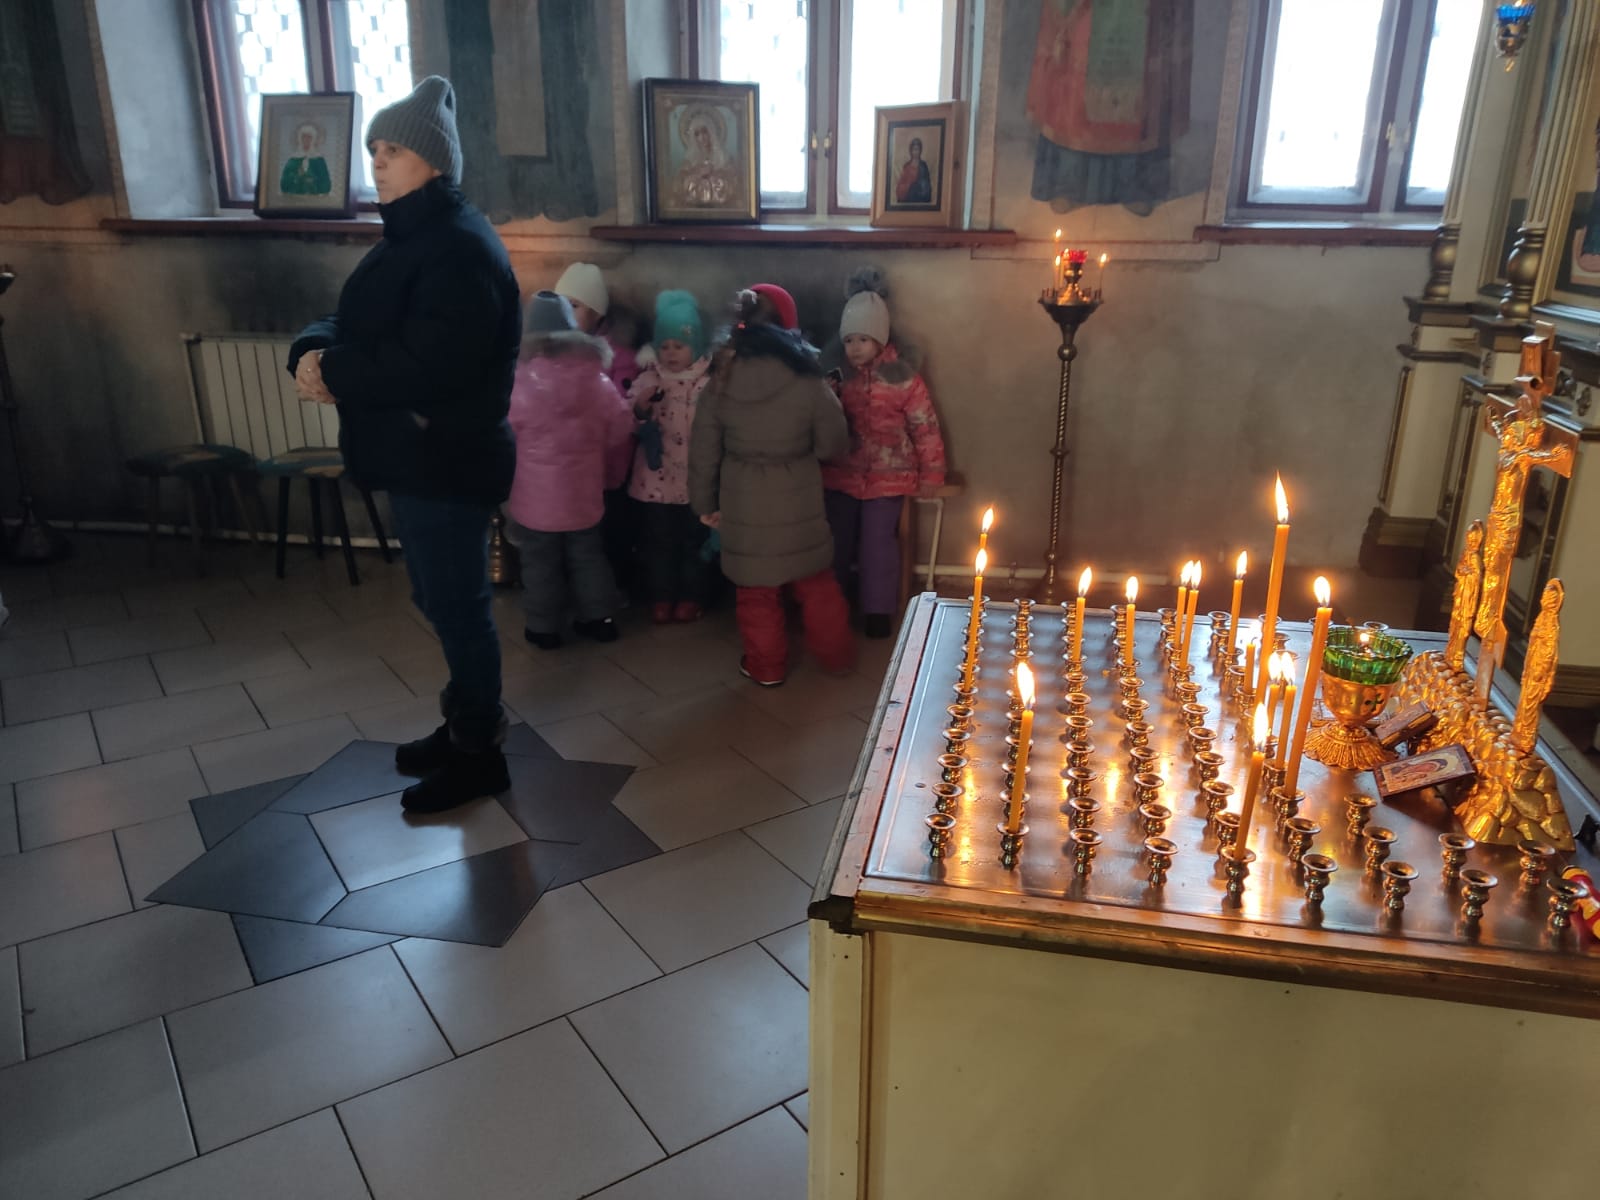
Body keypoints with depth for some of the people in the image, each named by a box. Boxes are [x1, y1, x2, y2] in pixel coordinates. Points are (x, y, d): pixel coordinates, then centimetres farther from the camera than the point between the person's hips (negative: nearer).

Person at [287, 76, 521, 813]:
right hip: (413, 454, 10)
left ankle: (479, 754, 16)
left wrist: (332, 372, -18)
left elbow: (430, 363, -28)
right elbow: (355, 321, 14)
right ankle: (467, 722, 36)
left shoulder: (461, 249, -18)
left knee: (457, 606, 1)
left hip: (447, 461, -10)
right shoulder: (409, 236, 15)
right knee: (441, 602, 19)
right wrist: (312, 350, -8)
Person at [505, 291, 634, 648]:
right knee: (587, 554, 17)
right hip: (583, 488, 3)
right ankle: (598, 618, 24)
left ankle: (543, 627, 19)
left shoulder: (521, 381, -12)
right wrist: (610, 475, 19)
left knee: (541, 561, 9)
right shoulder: (595, 376, -3)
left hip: (536, 493, -3)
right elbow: (620, 430, 5)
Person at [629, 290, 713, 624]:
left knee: (694, 540, 11)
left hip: (695, 477, -1)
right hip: (656, 476, 2)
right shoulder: (648, 380, 0)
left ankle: (691, 596, 26)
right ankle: (661, 596, 25)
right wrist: (639, 408, -20)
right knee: (658, 541, 11)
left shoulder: (708, 383, -5)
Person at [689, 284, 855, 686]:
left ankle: (766, 666, 27)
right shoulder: (806, 381, -13)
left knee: (755, 588, 15)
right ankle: (836, 656, 32)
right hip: (797, 500, 0)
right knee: (816, 583, 17)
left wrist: (704, 502, 12)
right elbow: (833, 445, -5)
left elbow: (703, 451, 0)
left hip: (744, 502, 1)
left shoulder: (722, 382, -7)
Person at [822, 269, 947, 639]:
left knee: (878, 543, 1)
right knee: (837, 541, 13)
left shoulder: (903, 376, -10)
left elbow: (925, 427, -6)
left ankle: (878, 610, 18)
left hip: (887, 476, -3)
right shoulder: (838, 372, -2)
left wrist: (930, 475, -4)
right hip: (842, 474, 3)